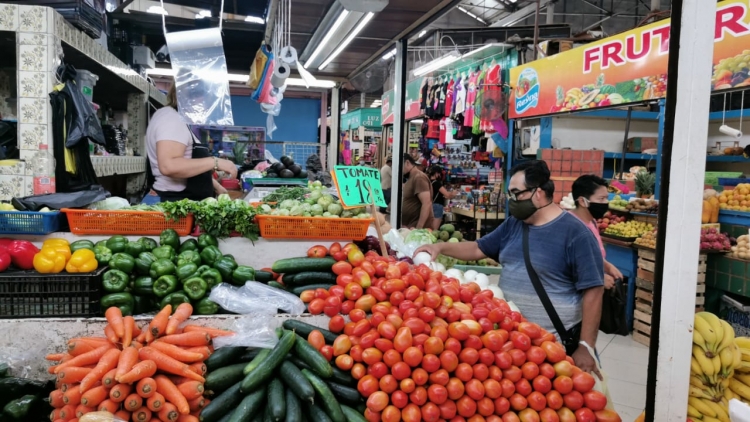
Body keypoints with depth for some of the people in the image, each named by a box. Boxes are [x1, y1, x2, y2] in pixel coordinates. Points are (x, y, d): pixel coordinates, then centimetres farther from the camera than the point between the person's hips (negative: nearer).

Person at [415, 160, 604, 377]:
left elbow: (593, 291, -16)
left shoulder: (575, 233, -15)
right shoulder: (513, 225, 7)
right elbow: (478, 249, 17)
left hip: (556, 343, -6)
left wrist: (586, 347, -17)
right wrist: (441, 247, 2)